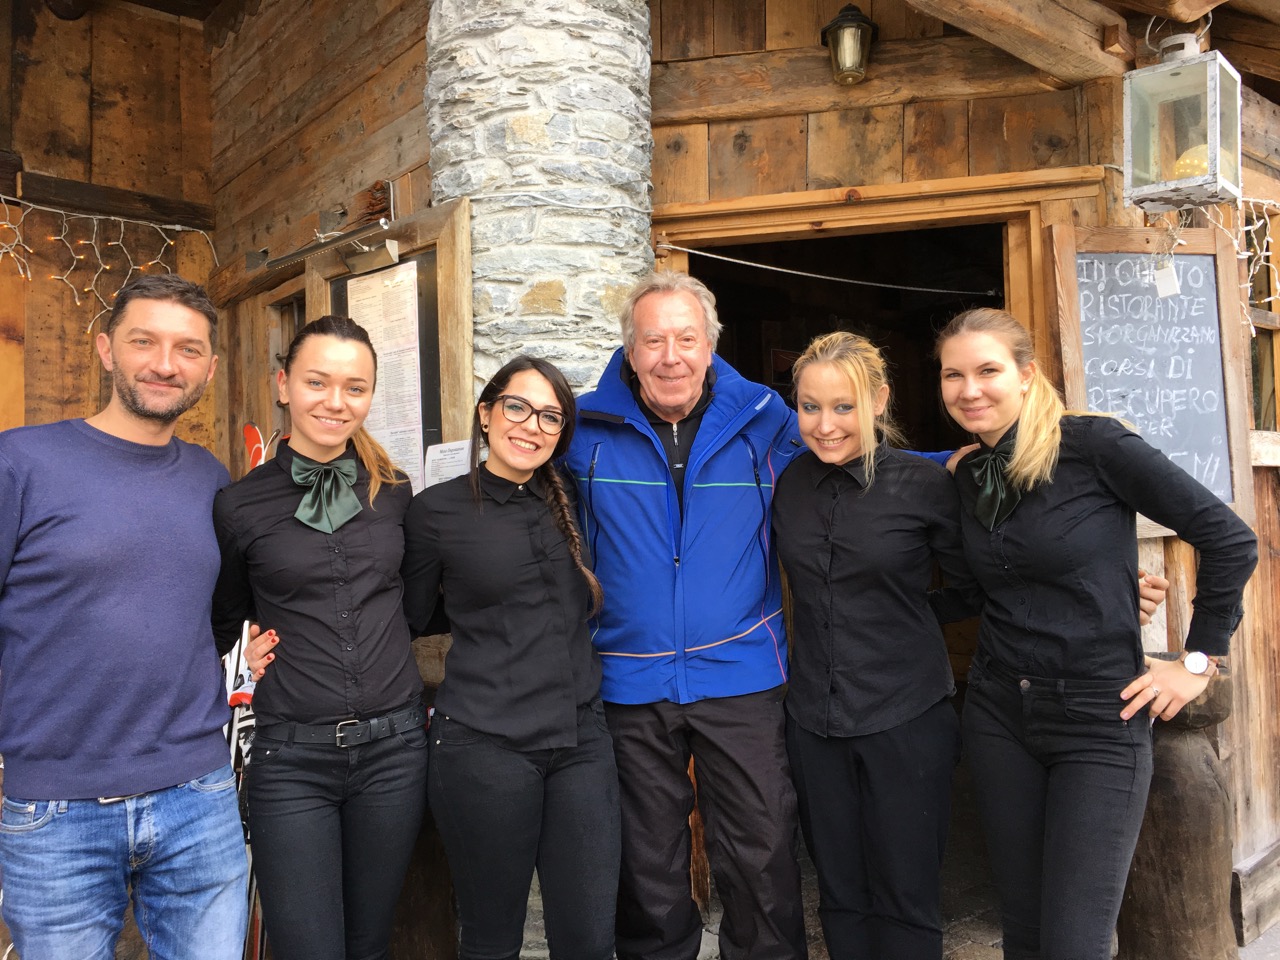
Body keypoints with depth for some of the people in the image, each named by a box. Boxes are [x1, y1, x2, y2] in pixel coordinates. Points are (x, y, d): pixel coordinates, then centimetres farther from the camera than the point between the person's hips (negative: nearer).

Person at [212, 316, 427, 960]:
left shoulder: (395, 494, 4)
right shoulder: (239, 505, -3)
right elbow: (223, 623, 12)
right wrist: (248, 660, -4)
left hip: (394, 744, 2)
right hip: (291, 758, -2)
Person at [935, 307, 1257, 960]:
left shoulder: (1094, 446, -13)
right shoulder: (967, 476, 5)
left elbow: (1229, 539, -9)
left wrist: (1198, 660, -6)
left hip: (1099, 718, -5)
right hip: (998, 714, 5)